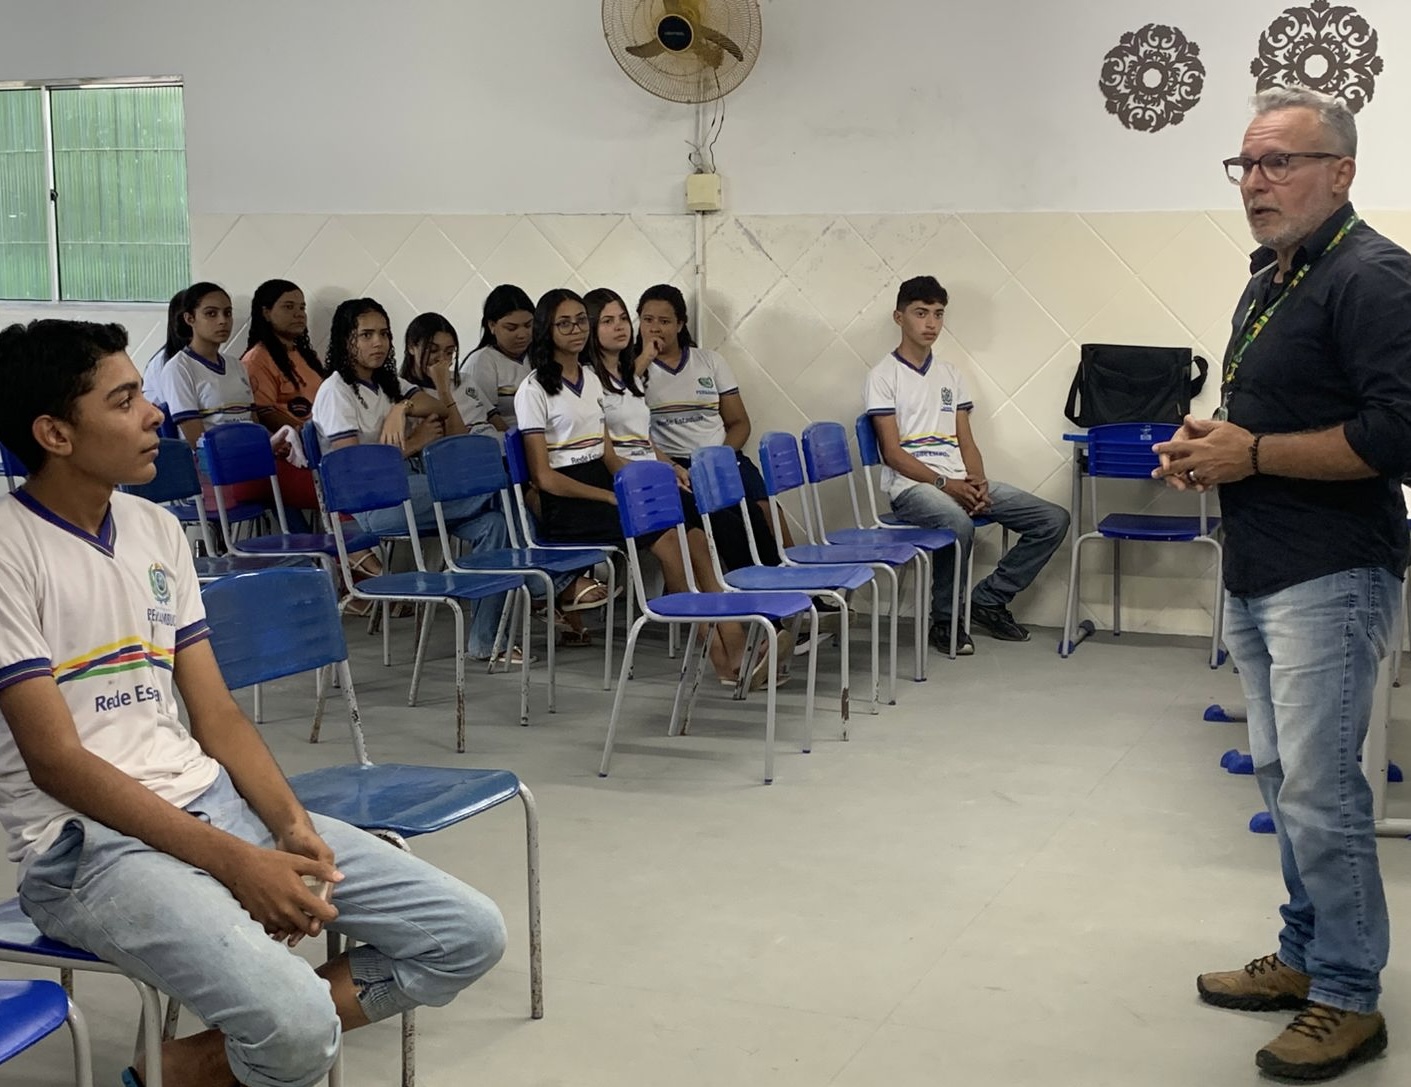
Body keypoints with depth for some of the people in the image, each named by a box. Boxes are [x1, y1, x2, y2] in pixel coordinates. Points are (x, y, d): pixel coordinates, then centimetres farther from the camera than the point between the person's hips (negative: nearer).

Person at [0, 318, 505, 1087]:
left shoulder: (157, 530, 11)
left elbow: (216, 714, 11)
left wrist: (292, 825, -7)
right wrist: (233, 861, -19)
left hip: (215, 800, 8)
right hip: (88, 844, -7)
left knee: (468, 935, -2)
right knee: (295, 1025, -33)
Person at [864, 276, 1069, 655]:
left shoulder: (950, 374, 20)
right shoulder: (884, 375, 0)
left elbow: (966, 441, 15)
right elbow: (892, 453, -8)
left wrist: (978, 482, -6)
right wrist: (945, 483, -18)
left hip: (961, 483, 7)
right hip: (911, 485, -7)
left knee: (1054, 519, -7)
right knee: (959, 524, -40)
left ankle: (989, 598, 5)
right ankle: (944, 619, -15)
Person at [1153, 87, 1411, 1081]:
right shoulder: (1270, 280, 17)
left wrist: (1249, 454, -18)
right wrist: (1208, 449, 8)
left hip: (1330, 579, -9)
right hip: (1258, 578, 9)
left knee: (1320, 791, -6)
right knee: (1286, 777, 15)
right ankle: (1306, 958, 27)